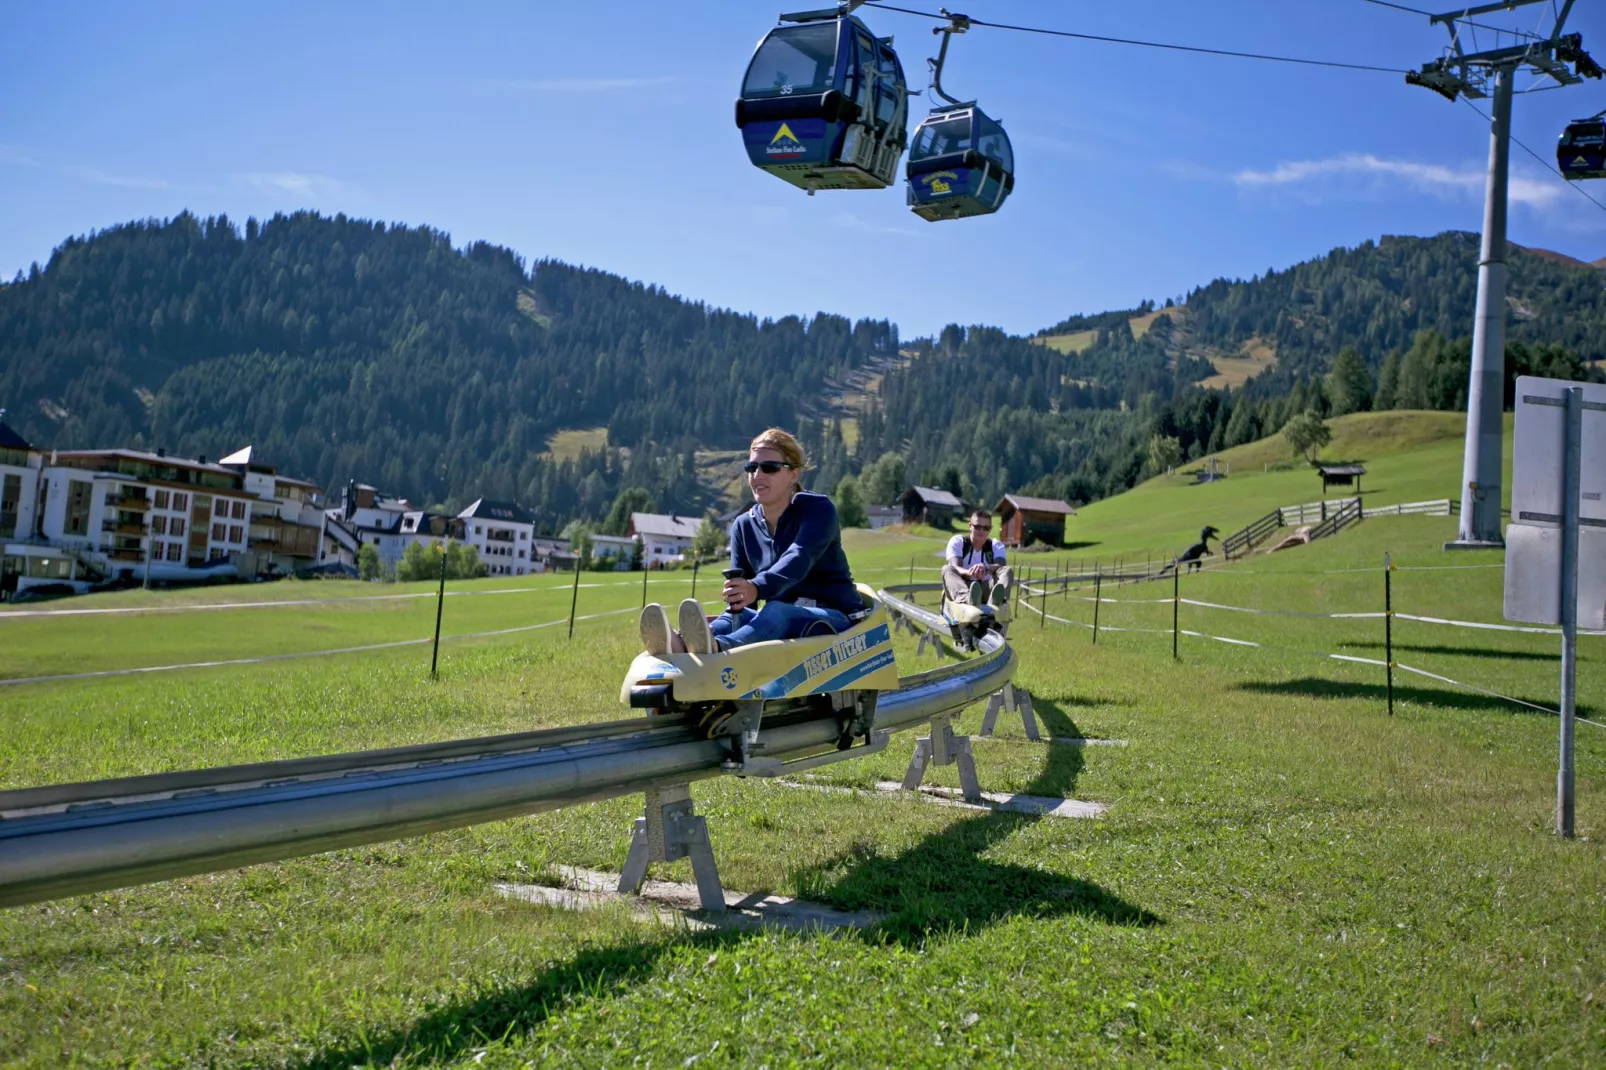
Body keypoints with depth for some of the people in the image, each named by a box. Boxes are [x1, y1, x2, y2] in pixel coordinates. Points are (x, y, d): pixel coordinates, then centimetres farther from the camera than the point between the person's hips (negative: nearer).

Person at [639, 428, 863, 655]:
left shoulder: (818, 510, -7)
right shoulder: (744, 526, 8)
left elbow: (798, 559, -28)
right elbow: (738, 600, 3)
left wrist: (758, 588, -48)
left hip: (834, 621, -4)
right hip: (778, 622, 4)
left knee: (775, 614, -37)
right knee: (739, 616, -29)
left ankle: (715, 647, -68)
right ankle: (678, 647, -62)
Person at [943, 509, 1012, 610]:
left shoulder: (996, 545, 9)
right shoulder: (957, 542, 3)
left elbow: (1001, 566, -15)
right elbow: (955, 567, -17)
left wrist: (985, 568, -39)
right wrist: (969, 572, -42)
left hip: (986, 591, 2)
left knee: (1007, 571, -21)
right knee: (947, 569, -28)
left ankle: (994, 601, -58)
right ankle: (967, 599, -63)